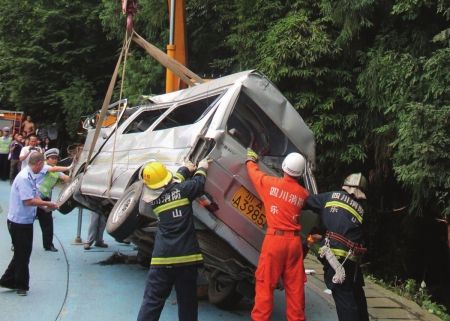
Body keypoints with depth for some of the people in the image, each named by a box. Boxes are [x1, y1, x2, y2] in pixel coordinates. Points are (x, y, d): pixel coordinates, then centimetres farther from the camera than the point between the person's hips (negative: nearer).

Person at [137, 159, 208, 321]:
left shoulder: (153, 200, 8)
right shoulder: (182, 190, -5)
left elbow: (173, 184, 24)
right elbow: (198, 183, 13)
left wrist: (185, 169, 35)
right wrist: (201, 168, 32)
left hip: (162, 259, 2)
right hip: (186, 257, -1)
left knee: (152, 300, 5)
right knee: (187, 301, 10)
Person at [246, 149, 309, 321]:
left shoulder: (270, 183, -3)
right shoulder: (304, 193, 3)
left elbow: (254, 173, 14)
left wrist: (251, 160, 34)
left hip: (275, 238, -3)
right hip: (295, 240, 3)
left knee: (265, 283, 3)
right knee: (295, 285, 10)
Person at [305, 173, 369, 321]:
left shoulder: (332, 196, 5)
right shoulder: (361, 209, 14)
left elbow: (307, 201, 10)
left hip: (334, 256, -3)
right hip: (350, 259, 3)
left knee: (345, 300, -2)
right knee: (357, 296, 19)